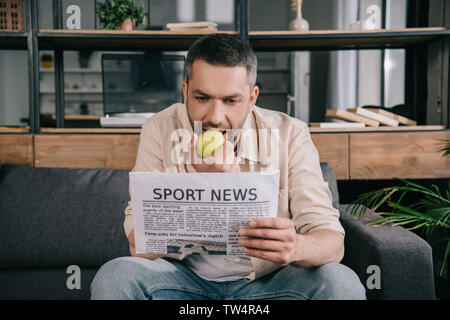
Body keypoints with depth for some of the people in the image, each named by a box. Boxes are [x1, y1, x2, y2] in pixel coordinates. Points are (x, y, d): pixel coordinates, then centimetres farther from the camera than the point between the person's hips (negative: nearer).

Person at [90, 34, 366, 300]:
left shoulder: (290, 136, -10)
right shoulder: (160, 132, -10)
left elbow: (332, 242, -15)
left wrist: (295, 246, -40)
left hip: (266, 282, 2)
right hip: (186, 280, -1)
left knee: (342, 282, -25)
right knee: (114, 276, -28)